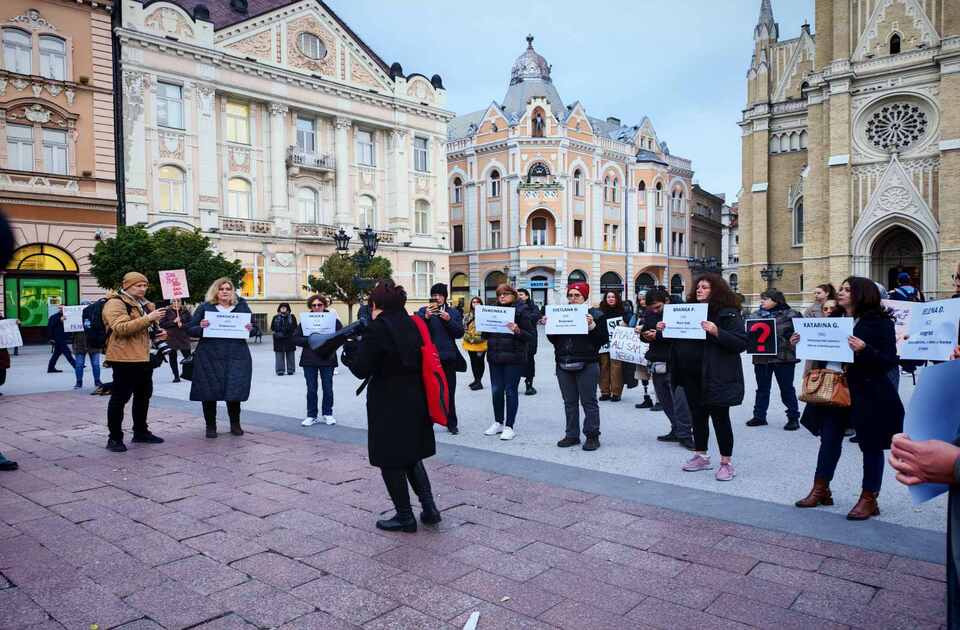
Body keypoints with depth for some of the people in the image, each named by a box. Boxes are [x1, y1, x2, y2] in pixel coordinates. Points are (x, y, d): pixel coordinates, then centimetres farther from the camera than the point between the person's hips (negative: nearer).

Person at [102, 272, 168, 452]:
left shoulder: (143, 304, 18)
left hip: (144, 358, 9)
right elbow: (121, 328, -25)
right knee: (119, 398, -3)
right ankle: (115, 438, 5)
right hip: (125, 359, -9)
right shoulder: (115, 303, -11)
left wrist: (157, 332, 10)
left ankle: (141, 432, 27)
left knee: (143, 396, 15)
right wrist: (148, 318, -30)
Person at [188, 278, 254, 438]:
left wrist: (249, 329, -8)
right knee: (209, 391, 4)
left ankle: (235, 424, 20)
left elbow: (251, 327, 15)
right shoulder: (205, 307, 6)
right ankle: (210, 426, 21)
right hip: (210, 356, 0)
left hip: (236, 356, 1)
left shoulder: (242, 306, 10)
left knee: (235, 390, 1)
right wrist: (201, 327, -15)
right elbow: (190, 330, 6)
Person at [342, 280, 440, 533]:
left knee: (390, 460, 8)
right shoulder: (412, 325, 4)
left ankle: (405, 516, 16)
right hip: (415, 400, 7)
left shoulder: (377, 328, -16)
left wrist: (350, 349, 4)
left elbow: (362, 369, -14)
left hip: (388, 405, -7)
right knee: (412, 456, 20)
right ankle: (429, 508, 15)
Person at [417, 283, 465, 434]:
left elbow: (460, 333, 1)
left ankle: (451, 424, 16)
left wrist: (449, 320, -11)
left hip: (448, 358, 2)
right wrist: (426, 318, -19)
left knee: (449, 393, 7)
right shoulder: (423, 311, 5)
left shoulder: (454, 313, 10)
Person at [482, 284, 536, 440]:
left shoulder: (520, 312, -5)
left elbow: (531, 335, -8)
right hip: (495, 357, 5)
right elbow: (486, 334, 17)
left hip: (513, 358, -5)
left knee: (510, 391, 2)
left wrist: (517, 331, -23)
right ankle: (498, 423, 26)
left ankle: (509, 426, 11)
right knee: (496, 390, 10)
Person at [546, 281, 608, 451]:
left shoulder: (594, 314, -2)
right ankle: (572, 435, 20)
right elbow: (555, 341, 15)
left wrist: (592, 326, -21)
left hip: (587, 366, -5)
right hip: (563, 365, 5)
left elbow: (603, 340, -8)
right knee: (569, 402, 11)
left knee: (589, 402, 2)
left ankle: (592, 436, 11)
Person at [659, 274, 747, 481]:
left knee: (720, 418, 2)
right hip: (691, 376, 6)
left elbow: (741, 343, -15)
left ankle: (726, 463, 13)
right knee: (697, 416, 15)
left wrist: (717, 332, -28)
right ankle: (701, 456, 29)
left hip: (716, 377, -6)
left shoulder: (727, 314, -8)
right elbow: (678, 339, 19)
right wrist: (663, 331, -1)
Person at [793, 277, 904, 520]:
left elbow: (889, 361, -15)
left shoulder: (880, 323, -9)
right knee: (829, 438, 12)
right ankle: (820, 490, 23)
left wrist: (865, 350, -30)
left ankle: (869, 498, 18)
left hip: (867, 394, -6)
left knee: (871, 445, 7)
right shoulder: (834, 319, 8)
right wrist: (801, 343, -1)